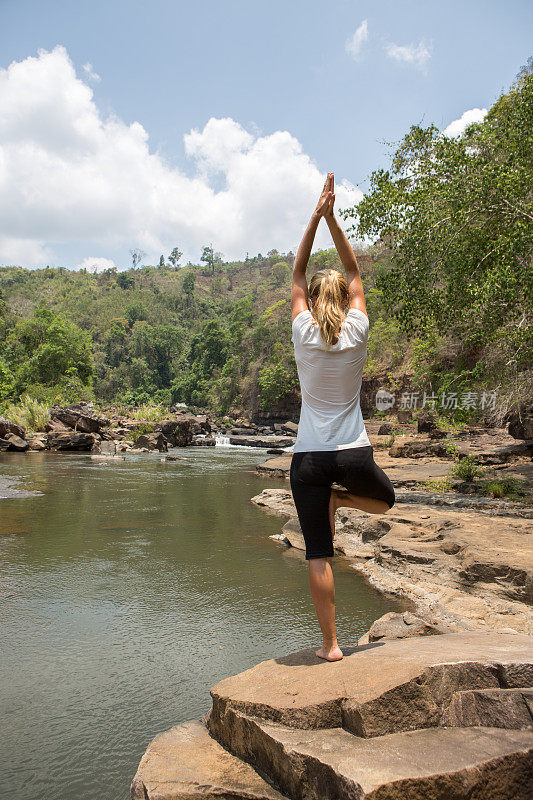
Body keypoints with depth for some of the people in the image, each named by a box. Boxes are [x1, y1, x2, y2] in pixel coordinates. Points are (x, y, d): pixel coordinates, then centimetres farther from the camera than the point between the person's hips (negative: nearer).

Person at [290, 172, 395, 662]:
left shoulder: (304, 334, -5)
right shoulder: (357, 333, -3)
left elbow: (296, 275, 9)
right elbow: (355, 272, 10)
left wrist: (317, 217, 11)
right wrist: (333, 218, 11)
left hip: (309, 456, 0)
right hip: (354, 453, 1)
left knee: (319, 556, 6)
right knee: (385, 500, 34)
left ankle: (330, 644, 8)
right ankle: (339, 499, 7)